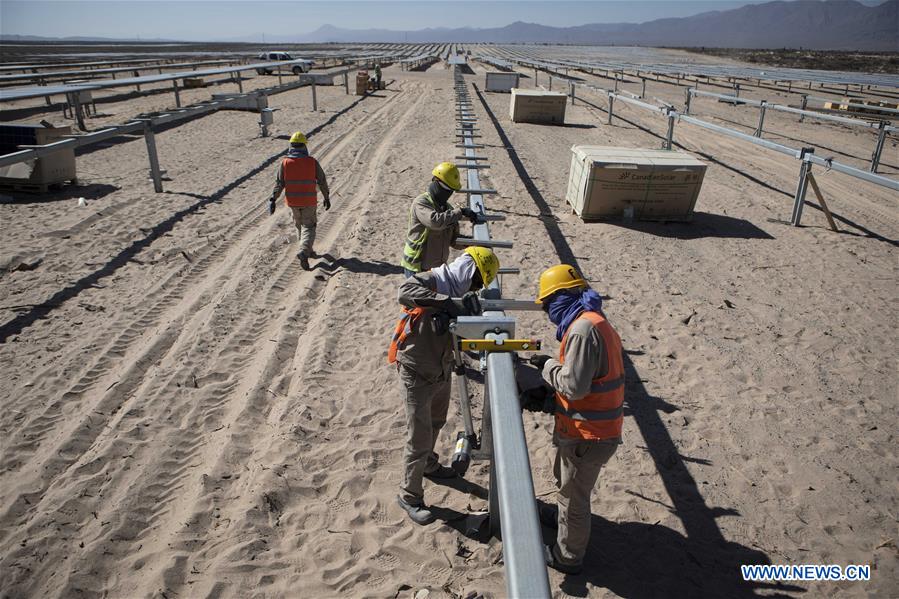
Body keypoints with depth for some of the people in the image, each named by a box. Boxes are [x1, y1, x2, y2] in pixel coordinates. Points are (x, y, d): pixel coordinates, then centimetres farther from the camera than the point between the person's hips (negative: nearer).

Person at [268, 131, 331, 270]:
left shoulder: (285, 163, -6)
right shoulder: (312, 162, -9)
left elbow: (279, 183, -8)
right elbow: (322, 181, -3)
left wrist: (272, 199, -6)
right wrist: (327, 197, 8)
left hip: (292, 201, 2)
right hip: (309, 201, -2)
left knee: (300, 225, 23)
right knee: (308, 227, 4)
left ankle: (307, 250, 35)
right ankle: (304, 252, -18)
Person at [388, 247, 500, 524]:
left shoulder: (458, 293, 3)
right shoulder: (431, 281, -20)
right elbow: (405, 292, -42)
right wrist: (448, 302, -46)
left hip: (441, 371, 8)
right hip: (417, 374, -8)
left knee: (436, 422, 29)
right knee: (419, 438, 0)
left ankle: (428, 464, 55)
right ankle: (409, 496, 19)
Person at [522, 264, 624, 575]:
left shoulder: (583, 329, -25)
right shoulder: (596, 323, 8)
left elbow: (574, 385, -27)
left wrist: (548, 365, -11)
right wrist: (546, 398, 2)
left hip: (588, 436, -10)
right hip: (597, 428, 10)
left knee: (574, 495, 10)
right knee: (565, 478, 31)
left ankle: (568, 557, 30)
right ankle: (563, 518, 55)